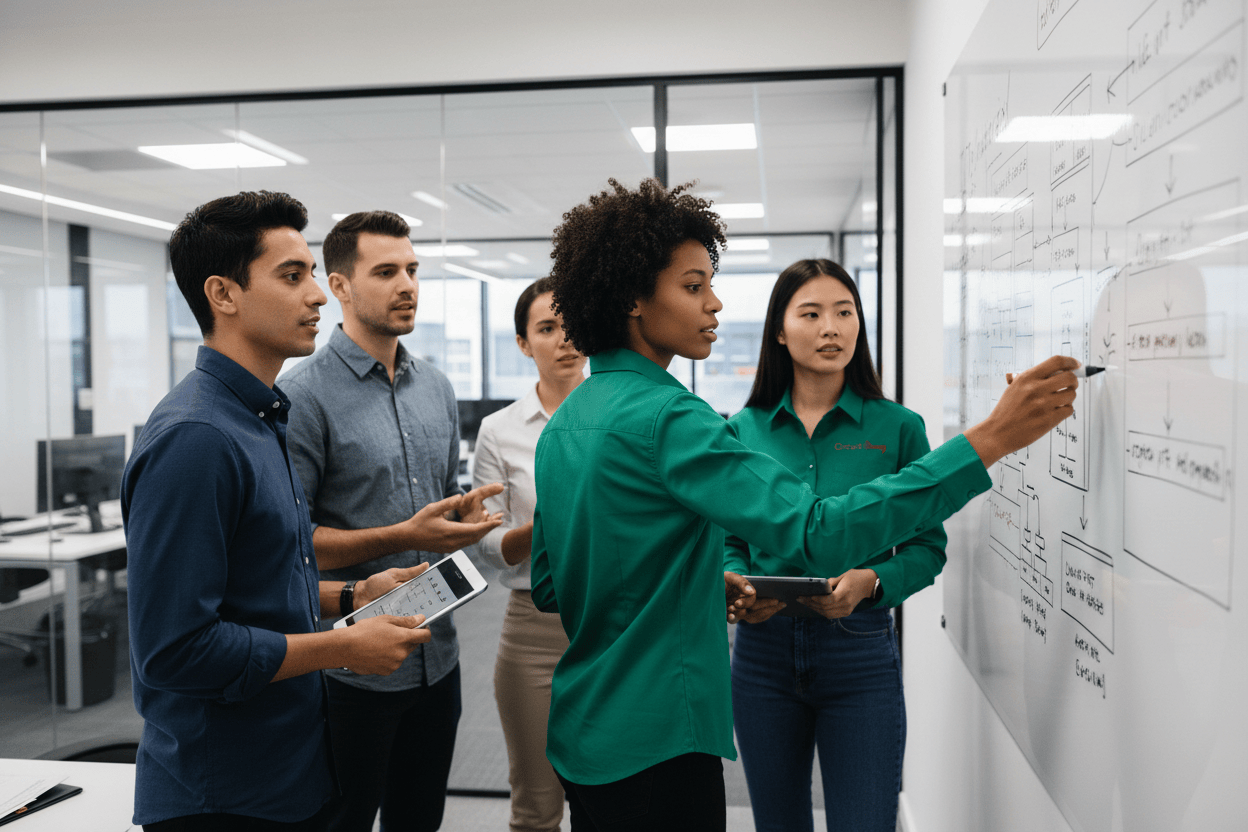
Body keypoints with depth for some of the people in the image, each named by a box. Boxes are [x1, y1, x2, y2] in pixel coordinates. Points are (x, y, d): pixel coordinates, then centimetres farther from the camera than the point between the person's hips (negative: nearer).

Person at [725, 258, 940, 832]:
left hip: (861, 653, -2)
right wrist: (734, 583, -11)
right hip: (763, 649, 2)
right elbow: (730, 539, 9)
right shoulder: (744, 430, 3)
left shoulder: (898, 427, -3)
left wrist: (871, 581, -19)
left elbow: (927, 545, -1)